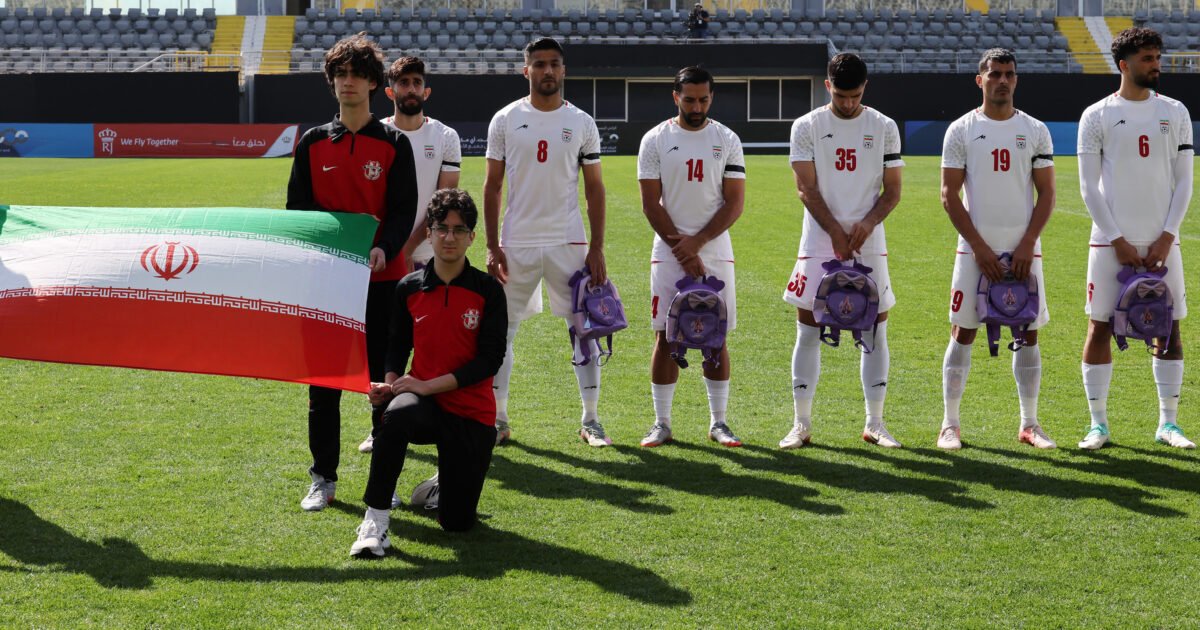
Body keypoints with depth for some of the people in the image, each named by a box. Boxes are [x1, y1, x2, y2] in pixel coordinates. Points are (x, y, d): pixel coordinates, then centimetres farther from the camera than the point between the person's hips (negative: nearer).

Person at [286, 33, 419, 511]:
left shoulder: (394, 144, 3)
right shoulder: (313, 143, 9)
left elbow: (404, 209, -4)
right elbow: (297, 207, 8)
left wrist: (384, 248, -23)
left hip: (381, 277, -1)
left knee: (385, 379, 2)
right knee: (323, 380, 3)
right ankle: (323, 478, 13)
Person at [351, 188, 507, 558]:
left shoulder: (487, 290, -6)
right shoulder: (409, 288, 2)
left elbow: (490, 359, -11)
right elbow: (398, 346, 11)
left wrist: (428, 385, -19)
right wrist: (390, 382, -11)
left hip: (472, 414, 0)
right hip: (425, 404, 1)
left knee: (457, 523, -1)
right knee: (397, 413, -39)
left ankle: (446, 481, 37)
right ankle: (375, 521, -28)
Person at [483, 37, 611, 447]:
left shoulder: (581, 124, 4)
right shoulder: (506, 120, 2)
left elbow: (594, 189, 4)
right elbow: (492, 187, 4)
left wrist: (597, 249, -4)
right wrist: (492, 247, -4)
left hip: (568, 243, 0)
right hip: (516, 243, 0)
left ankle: (591, 419, 11)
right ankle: (497, 420, 13)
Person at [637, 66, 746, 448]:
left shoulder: (727, 140, 3)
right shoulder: (655, 140, 0)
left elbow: (734, 204, -1)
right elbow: (651, 205, -3)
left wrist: (696, 242, -11)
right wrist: (682, 252, -9)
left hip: (715, 252, 1)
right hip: (669, 253, -1)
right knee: (666, 337, -1)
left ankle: (718, 423, 11)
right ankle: (661, 423, 7)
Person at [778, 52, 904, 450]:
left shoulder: (884, 128, 5)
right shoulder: (807, 127, 1)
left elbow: (892, 190, 5)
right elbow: (807, 189, -4)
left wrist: (868, 223, -13)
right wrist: (837, 233, -14)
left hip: (869, 244, 1)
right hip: (819, 243, -1)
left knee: (875, 330, 2)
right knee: (808, 330, -2)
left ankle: (875, 423, 11)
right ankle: (801, 424, 5)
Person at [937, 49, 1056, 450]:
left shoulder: (1035, 131, 6)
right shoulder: (961, 130, 1)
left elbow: (1047, 194, 5)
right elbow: (949, 195, -2)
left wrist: (1027, 244, -7)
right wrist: (979, 247, -9)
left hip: (1023, 248, 2)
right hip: (975, 248, -2)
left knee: (1028, 332, 4)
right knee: (963, 331, -1)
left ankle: (1029, 424, 13)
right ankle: (950, 424, 6)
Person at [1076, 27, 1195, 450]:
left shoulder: (1174, 113, 7)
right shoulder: (1097, 116, -1)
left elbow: (1183, 182, 5)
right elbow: (1089, 187, -2)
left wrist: (1166, 237, -5)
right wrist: (1118, 241, -8)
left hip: (1162, 241, 2)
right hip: (1111, 240, -2)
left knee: (1169, 327, 4)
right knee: (1100, 327, -1)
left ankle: (1168, 423, 13)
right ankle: (1098, 423, 8)